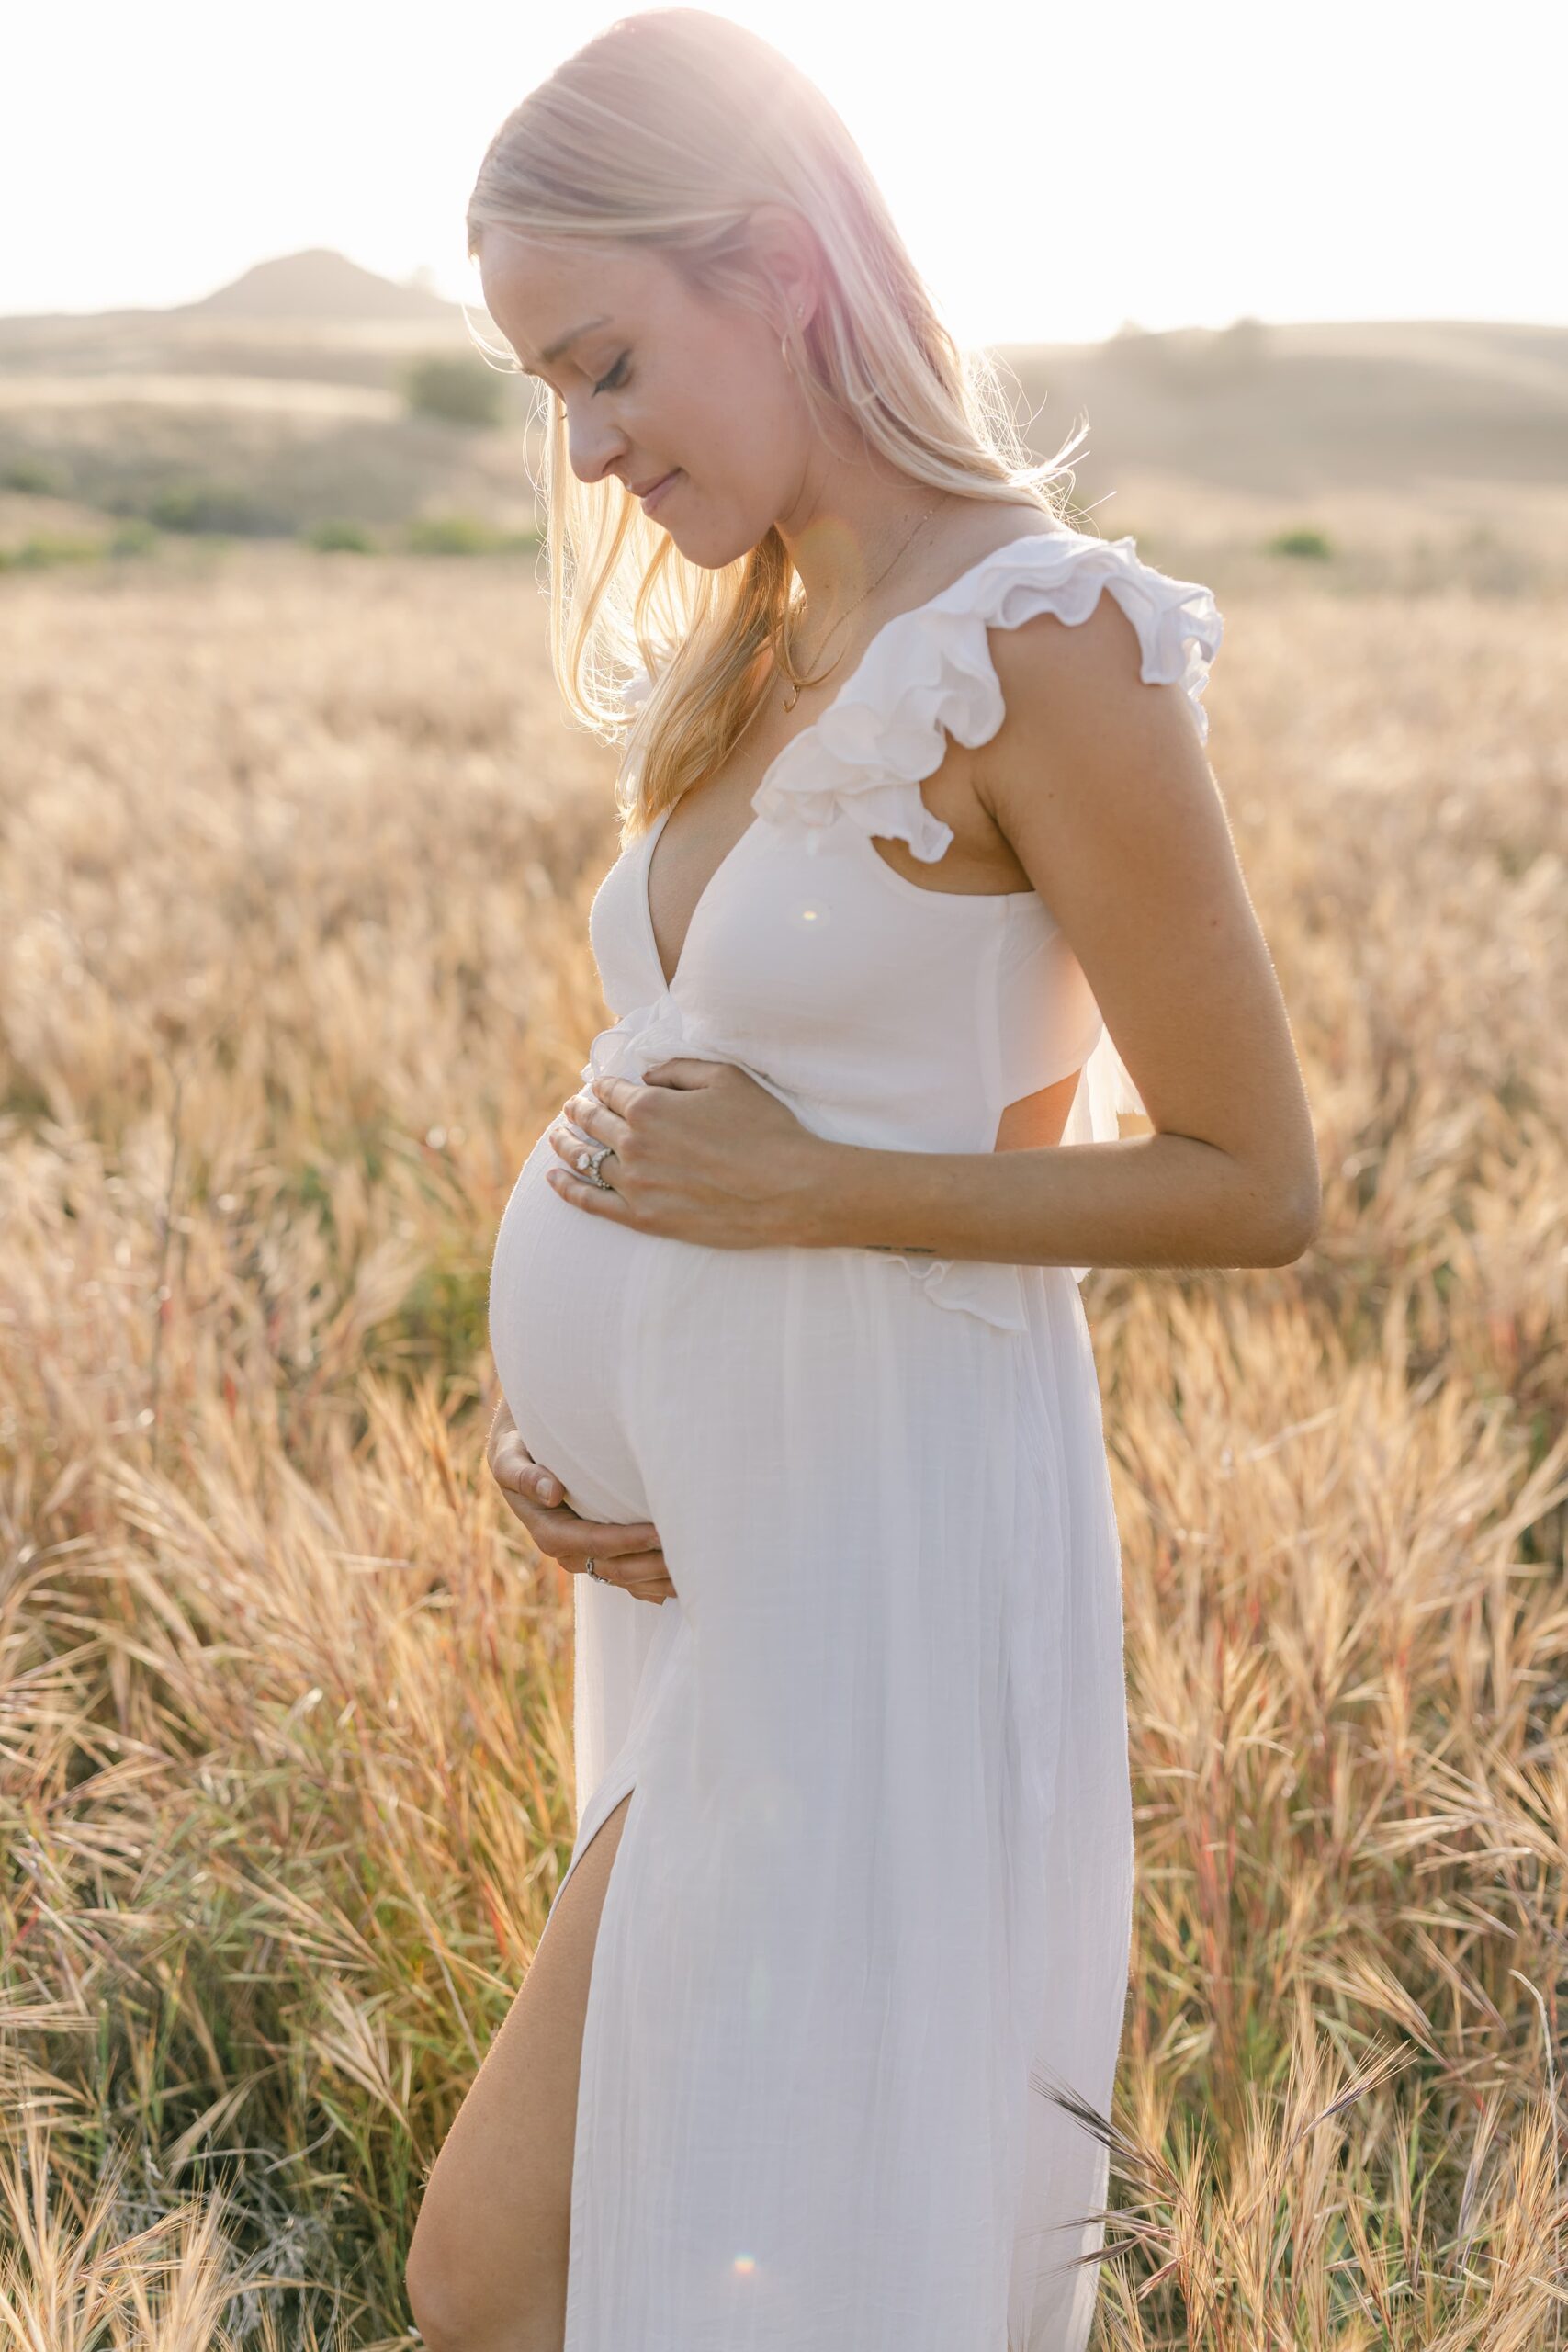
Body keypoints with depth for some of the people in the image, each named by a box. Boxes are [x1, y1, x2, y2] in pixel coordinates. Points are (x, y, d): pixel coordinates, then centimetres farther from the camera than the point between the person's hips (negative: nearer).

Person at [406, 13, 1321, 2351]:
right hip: (720, 1535, 8)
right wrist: (554, 1410, 2)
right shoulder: (761, 652, 9)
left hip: (881, 1559, -8)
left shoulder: (1041, 640, -16)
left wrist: (809, 1189, -17)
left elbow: (1256, 1183, -13)